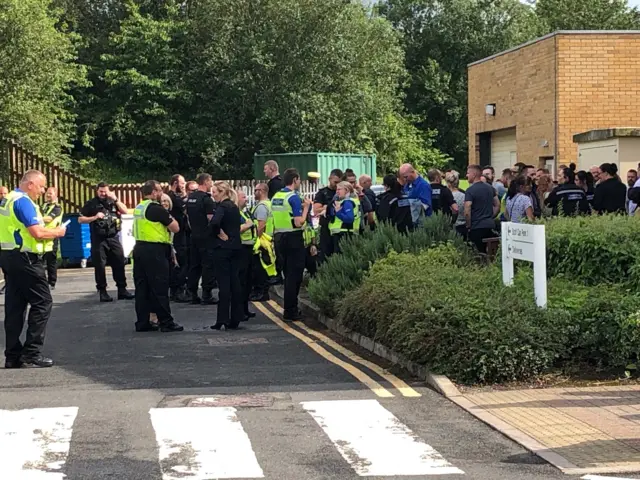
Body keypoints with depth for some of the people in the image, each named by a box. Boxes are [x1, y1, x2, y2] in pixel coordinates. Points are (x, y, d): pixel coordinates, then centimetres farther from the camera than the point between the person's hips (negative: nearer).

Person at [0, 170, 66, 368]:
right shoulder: (23, 202, -15)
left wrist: (48, 230, 16)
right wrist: (57, 232, -4)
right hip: (25, 258, -10)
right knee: (42, 302, -4)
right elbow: (38, 233, -22)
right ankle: (32, 354, -5)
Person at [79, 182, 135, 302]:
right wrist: (94, 217, -13)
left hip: (113, 238, 3)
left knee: (119, 263, 3)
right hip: (98, 239, -3)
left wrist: (115, 199, -8)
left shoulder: (112, 201, 11)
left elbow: (125, 211, 1)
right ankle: (102, 291, 7)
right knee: (100, 266, 0)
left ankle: (122, 290, 11)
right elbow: (80, 219, 1)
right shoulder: (91, 204, 2)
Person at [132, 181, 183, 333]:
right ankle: (166, 322, 1)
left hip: (139, 248, 8)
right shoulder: (156, 208, -13)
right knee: (160, 288, -3)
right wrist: (169, 218, 6)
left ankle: (142, 322, 11)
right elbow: (175, 228, -10)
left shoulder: (139, 208, 14)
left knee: (142, 287, 9)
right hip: (154, 251, -8)